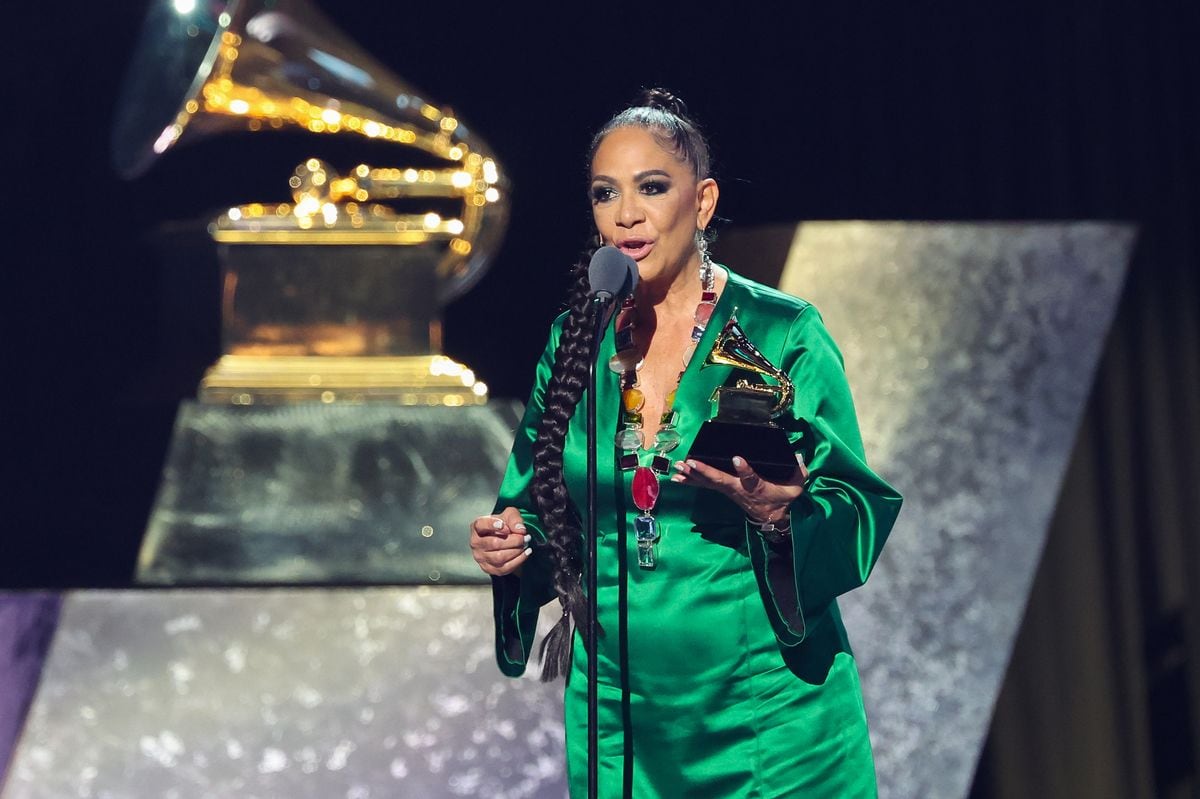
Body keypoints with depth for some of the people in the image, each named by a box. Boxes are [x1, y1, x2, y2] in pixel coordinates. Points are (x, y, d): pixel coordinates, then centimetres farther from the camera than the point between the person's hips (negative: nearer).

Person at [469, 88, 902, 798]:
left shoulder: (782, 333, -8)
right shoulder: (574, 340, 4)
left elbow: (855, 516, -10)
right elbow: (540, 500, 13)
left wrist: (778, 513, -29)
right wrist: (514, 541, -8)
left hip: (767, 708, -3)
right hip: (617, 708, 3)